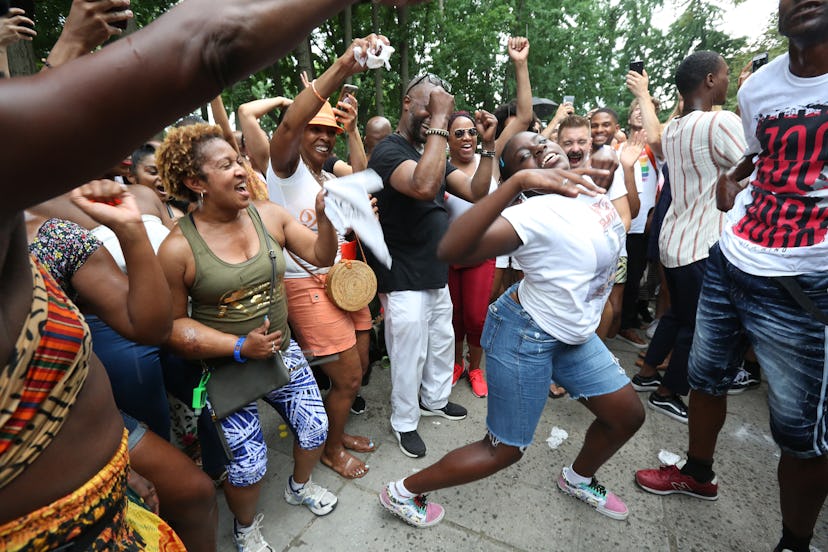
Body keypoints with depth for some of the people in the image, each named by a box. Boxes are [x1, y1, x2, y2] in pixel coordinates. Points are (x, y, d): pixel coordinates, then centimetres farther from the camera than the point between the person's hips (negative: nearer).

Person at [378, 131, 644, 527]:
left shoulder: (593, 188, -1)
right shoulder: (534, 213, -27)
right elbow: (451, 249, -44)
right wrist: (517, 181, -47)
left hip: (573, 334, 8)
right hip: (525, 335, -8)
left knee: (628, 415, 16)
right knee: (505, 449, 4)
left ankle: (578, 479, 47)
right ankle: (401, 493, 22)